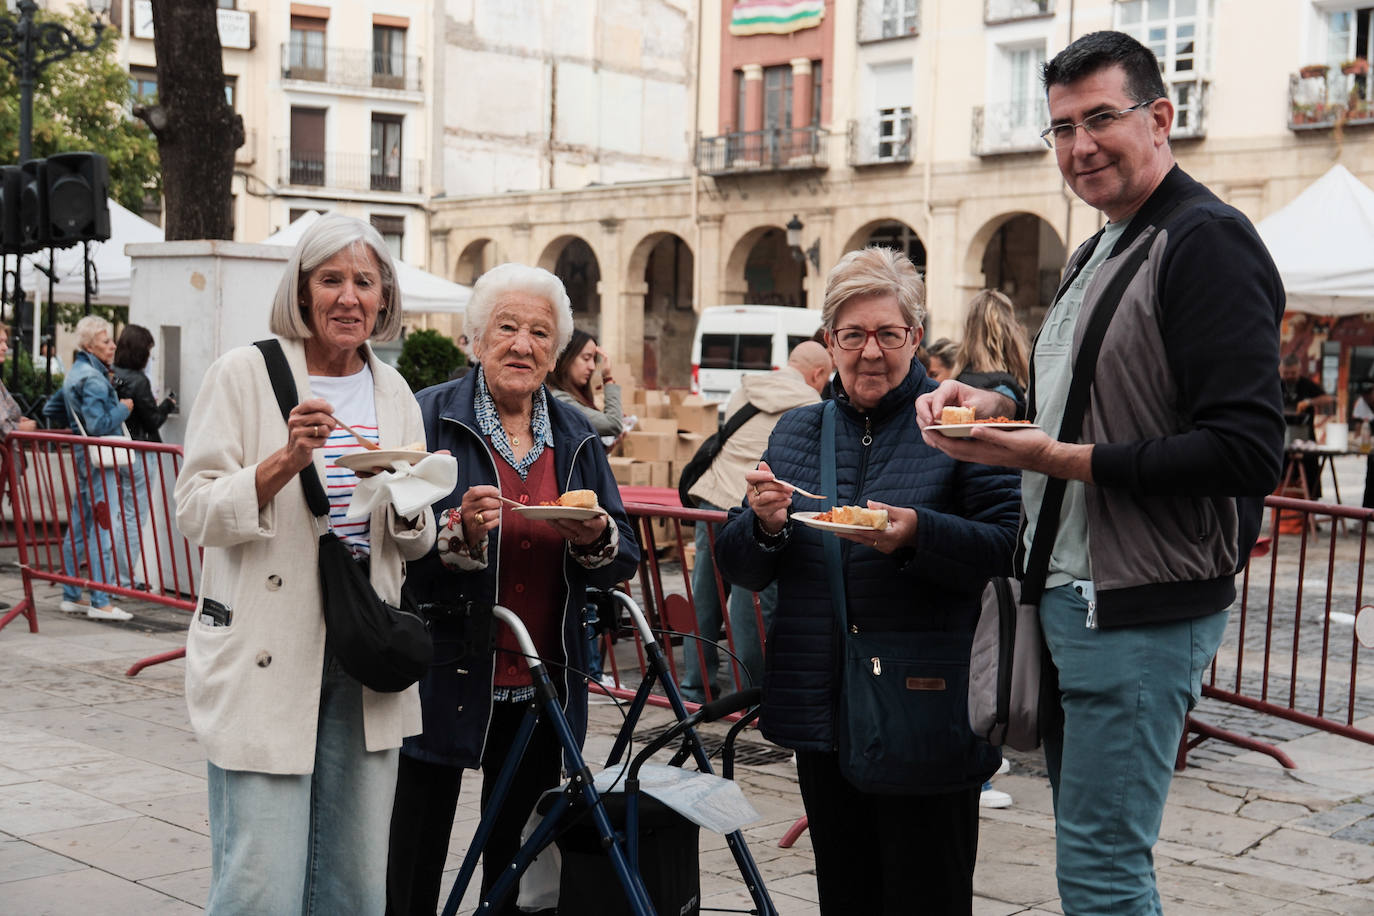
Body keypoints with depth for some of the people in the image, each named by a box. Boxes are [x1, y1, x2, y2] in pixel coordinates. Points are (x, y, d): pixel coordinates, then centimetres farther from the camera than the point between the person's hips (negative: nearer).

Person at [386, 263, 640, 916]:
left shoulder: (577, 436, 9)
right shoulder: (430, 417, -4)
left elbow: (623, 561, 8)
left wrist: (596, 538, -14)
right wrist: (460, 533, -28)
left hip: (542, 687, 4)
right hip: (444, 681, -4)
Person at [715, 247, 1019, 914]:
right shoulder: (795, 432, 12)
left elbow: (1009, 546, -11)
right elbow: (738, 568, 11)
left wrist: (916, 534, -25)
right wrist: (764, 525, -10)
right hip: (821, 709, 5)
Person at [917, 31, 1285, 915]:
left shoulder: (1206, 239, -14)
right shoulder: (1096, 254, 17)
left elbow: (1247, 451, -22)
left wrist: (1067, 462, -24)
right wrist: (998, 405, 7)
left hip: (1140, 610, -10)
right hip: (1071, 596, 10)